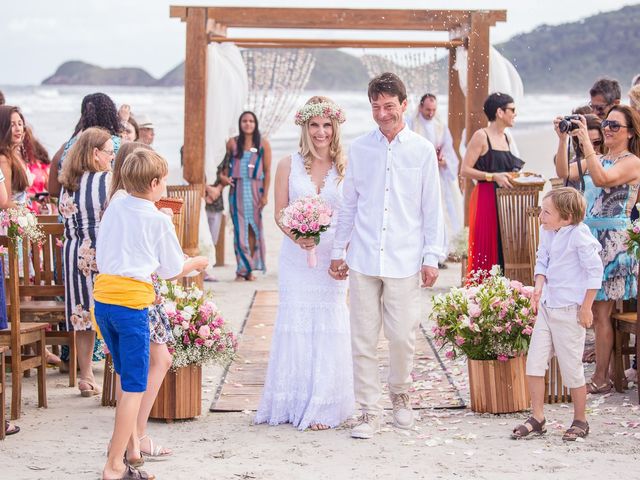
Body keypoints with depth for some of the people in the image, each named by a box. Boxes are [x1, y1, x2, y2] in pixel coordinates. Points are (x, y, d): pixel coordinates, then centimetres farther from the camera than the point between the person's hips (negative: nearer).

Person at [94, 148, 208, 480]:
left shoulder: (114, 209, 8)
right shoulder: (158, 220, -7)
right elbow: (173, 270, 4)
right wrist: (196, 263, 23)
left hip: (103, 299, 6)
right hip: (131, 304, -6)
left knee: (126, 375, 24)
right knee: (134, 387, 0)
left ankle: (131, 442, 36)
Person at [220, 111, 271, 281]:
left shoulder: (263, 144, 3)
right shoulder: (232, 143, 6)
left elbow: (267, 171, 2)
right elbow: (227, 165, 17)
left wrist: (265, 194, -4)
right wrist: (223, 176, -3)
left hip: (255, 189, -1)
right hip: (237, 189, 1)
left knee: (253, 228, 0)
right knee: (239, 229, -3)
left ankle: (250, 269, 5)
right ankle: (242, 268, -2)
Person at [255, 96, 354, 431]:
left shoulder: (345, 167, 2)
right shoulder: (289, 165, 3)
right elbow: (280, 213, 2)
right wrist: (297, 236, -17)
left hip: (332, 256, 0)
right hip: (295, 257, 1)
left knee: (328, 326, -1)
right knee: (296, 324, 1)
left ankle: (323, 405, 6)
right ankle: (293, 403, 10)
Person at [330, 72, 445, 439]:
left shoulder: (422, 150, 1)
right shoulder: (360, 149, 6)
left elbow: (432, 209, 4)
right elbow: (348, 204, 13)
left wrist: (432, 257, 0)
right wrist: (338, 250, 12)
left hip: (405, 261, -2)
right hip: (363, 259, 2)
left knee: (402, 337, 1)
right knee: (363, 339, 2)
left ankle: (401, 394, 28)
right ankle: (369, 412, 10)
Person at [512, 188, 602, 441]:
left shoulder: (579, 235, -16)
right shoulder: (546, 233, 5)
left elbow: (595, 270, -14)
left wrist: (586, 306, -13)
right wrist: (539, 286, -3)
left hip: (569, 311, -7)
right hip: (547, 306, 7)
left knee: (571, 368, 1)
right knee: (534, 362, 3)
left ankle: (580, 421, 17)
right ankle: (537, 418, 12)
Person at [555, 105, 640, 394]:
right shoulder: (597, 159, 16)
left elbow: (601, 178, -23)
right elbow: (564, 174, 4)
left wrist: (585, 141, -23)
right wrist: (563, 140, -5)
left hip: (612, 240, -7)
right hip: (588, 237, 7)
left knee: (600, 311, -6)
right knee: (590, 310, 6)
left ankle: (601, 378, 0)